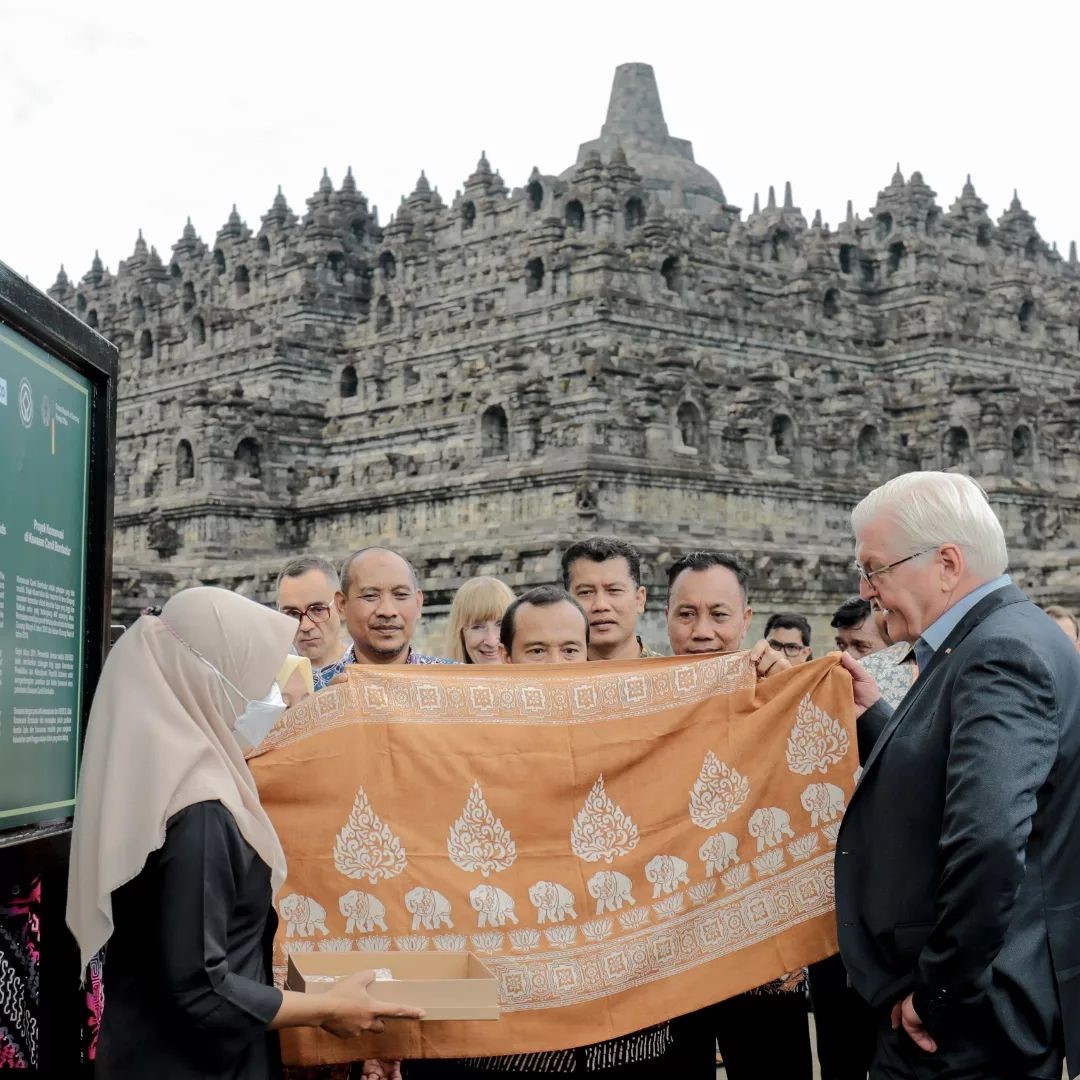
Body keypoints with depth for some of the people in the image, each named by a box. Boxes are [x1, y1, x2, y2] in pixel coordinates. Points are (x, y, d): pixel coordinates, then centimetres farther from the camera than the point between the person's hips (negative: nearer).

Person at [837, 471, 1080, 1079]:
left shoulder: (1000, 653, -20)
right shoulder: (993, 639, 11)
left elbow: (987, 840, -32)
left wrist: (938, 992, -23)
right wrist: (874, 719, 7)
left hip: (967, 1019, -10)